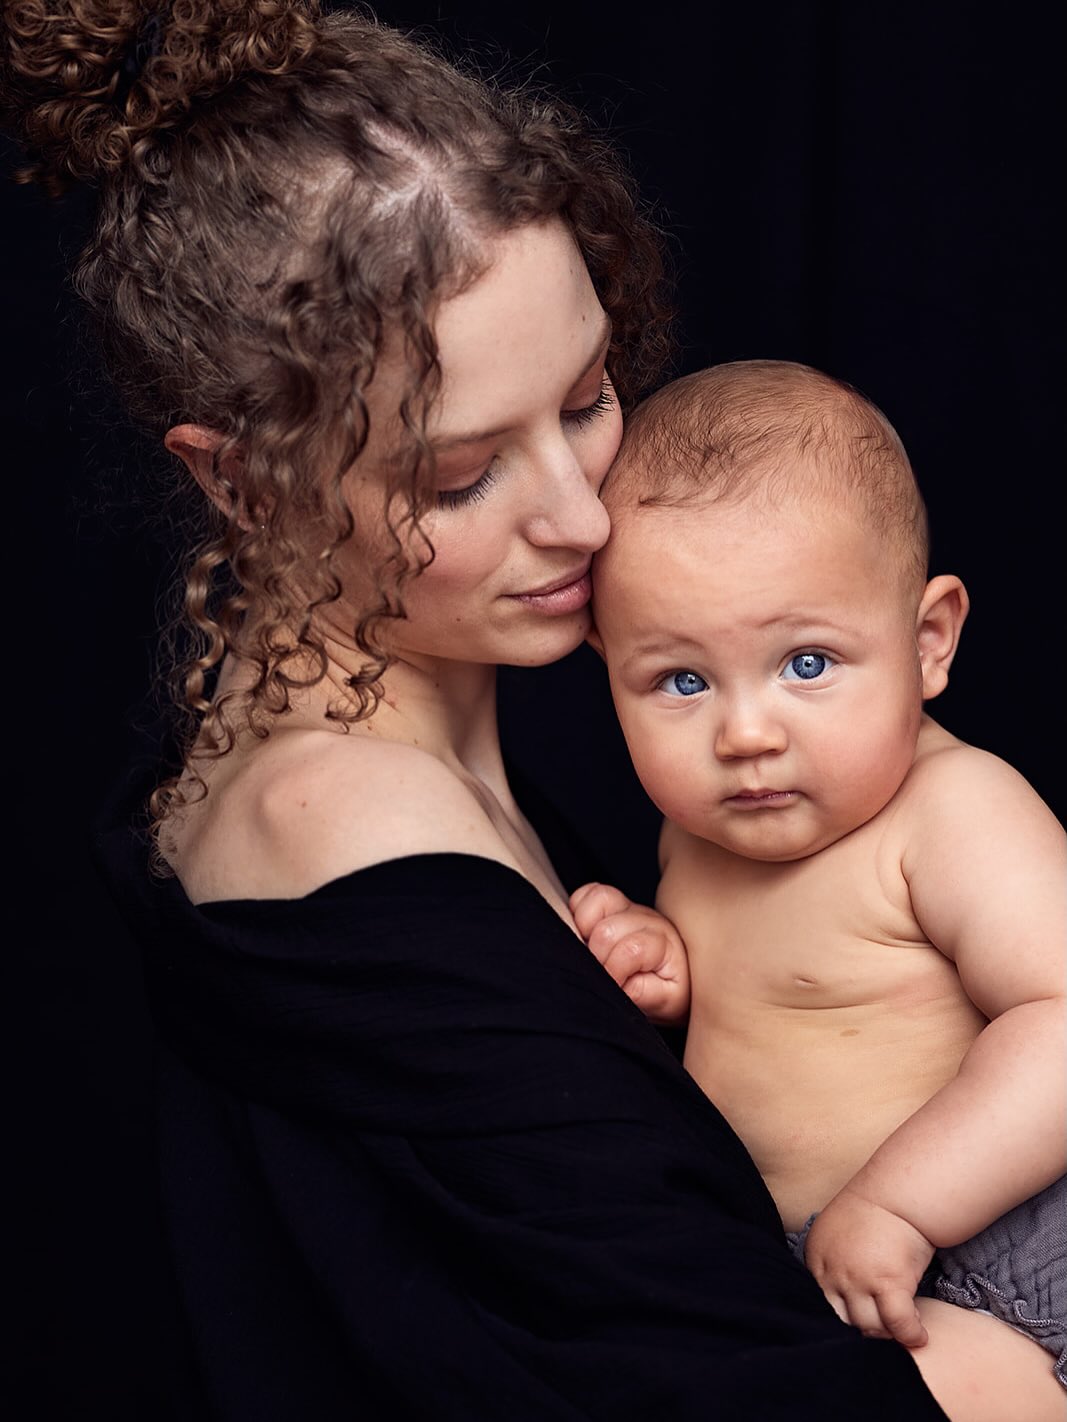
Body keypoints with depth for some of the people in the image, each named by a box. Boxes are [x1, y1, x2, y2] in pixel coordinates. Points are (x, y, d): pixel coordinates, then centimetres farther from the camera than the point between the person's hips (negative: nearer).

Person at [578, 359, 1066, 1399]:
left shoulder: (954, 815, -19)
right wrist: (661, 971, -1)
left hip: (979, 1258, -7)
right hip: (784, 1272, 7)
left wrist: (894, 1204, -32)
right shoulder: (701, 824, 5)